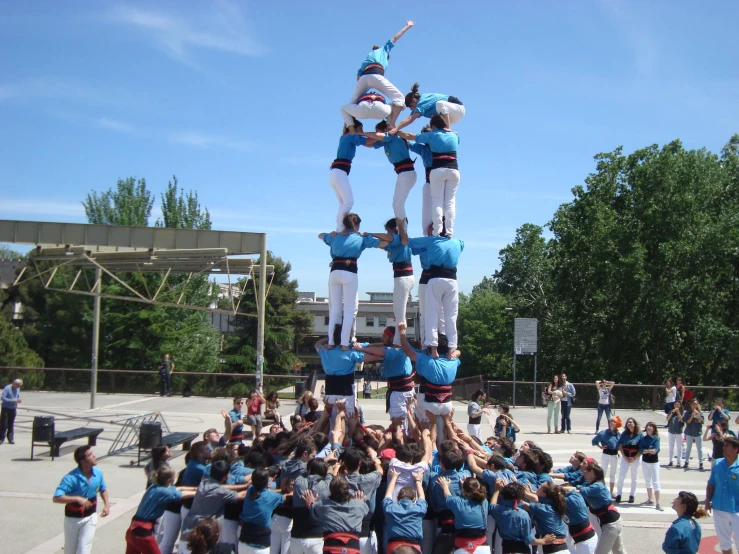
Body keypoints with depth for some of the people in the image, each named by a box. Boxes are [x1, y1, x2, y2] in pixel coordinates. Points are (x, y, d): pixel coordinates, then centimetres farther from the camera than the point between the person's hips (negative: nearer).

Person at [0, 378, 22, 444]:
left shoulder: (18, 389, 5)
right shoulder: (7, 388, -15)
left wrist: (18, 400, -6)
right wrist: (13, 401, -26)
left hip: (13, 409, 5)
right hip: (6, 408, -5)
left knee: (11, 425, 7)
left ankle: (11, 439, 10)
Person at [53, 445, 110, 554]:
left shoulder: (98, 473, -10)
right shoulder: (71, 478, -26)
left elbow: (102, 489, 11)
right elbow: (56, 498, -34)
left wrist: (106, 505, -3)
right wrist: (77, 498, -44)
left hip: (90, 517, 2)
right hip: (72, 518, -2)